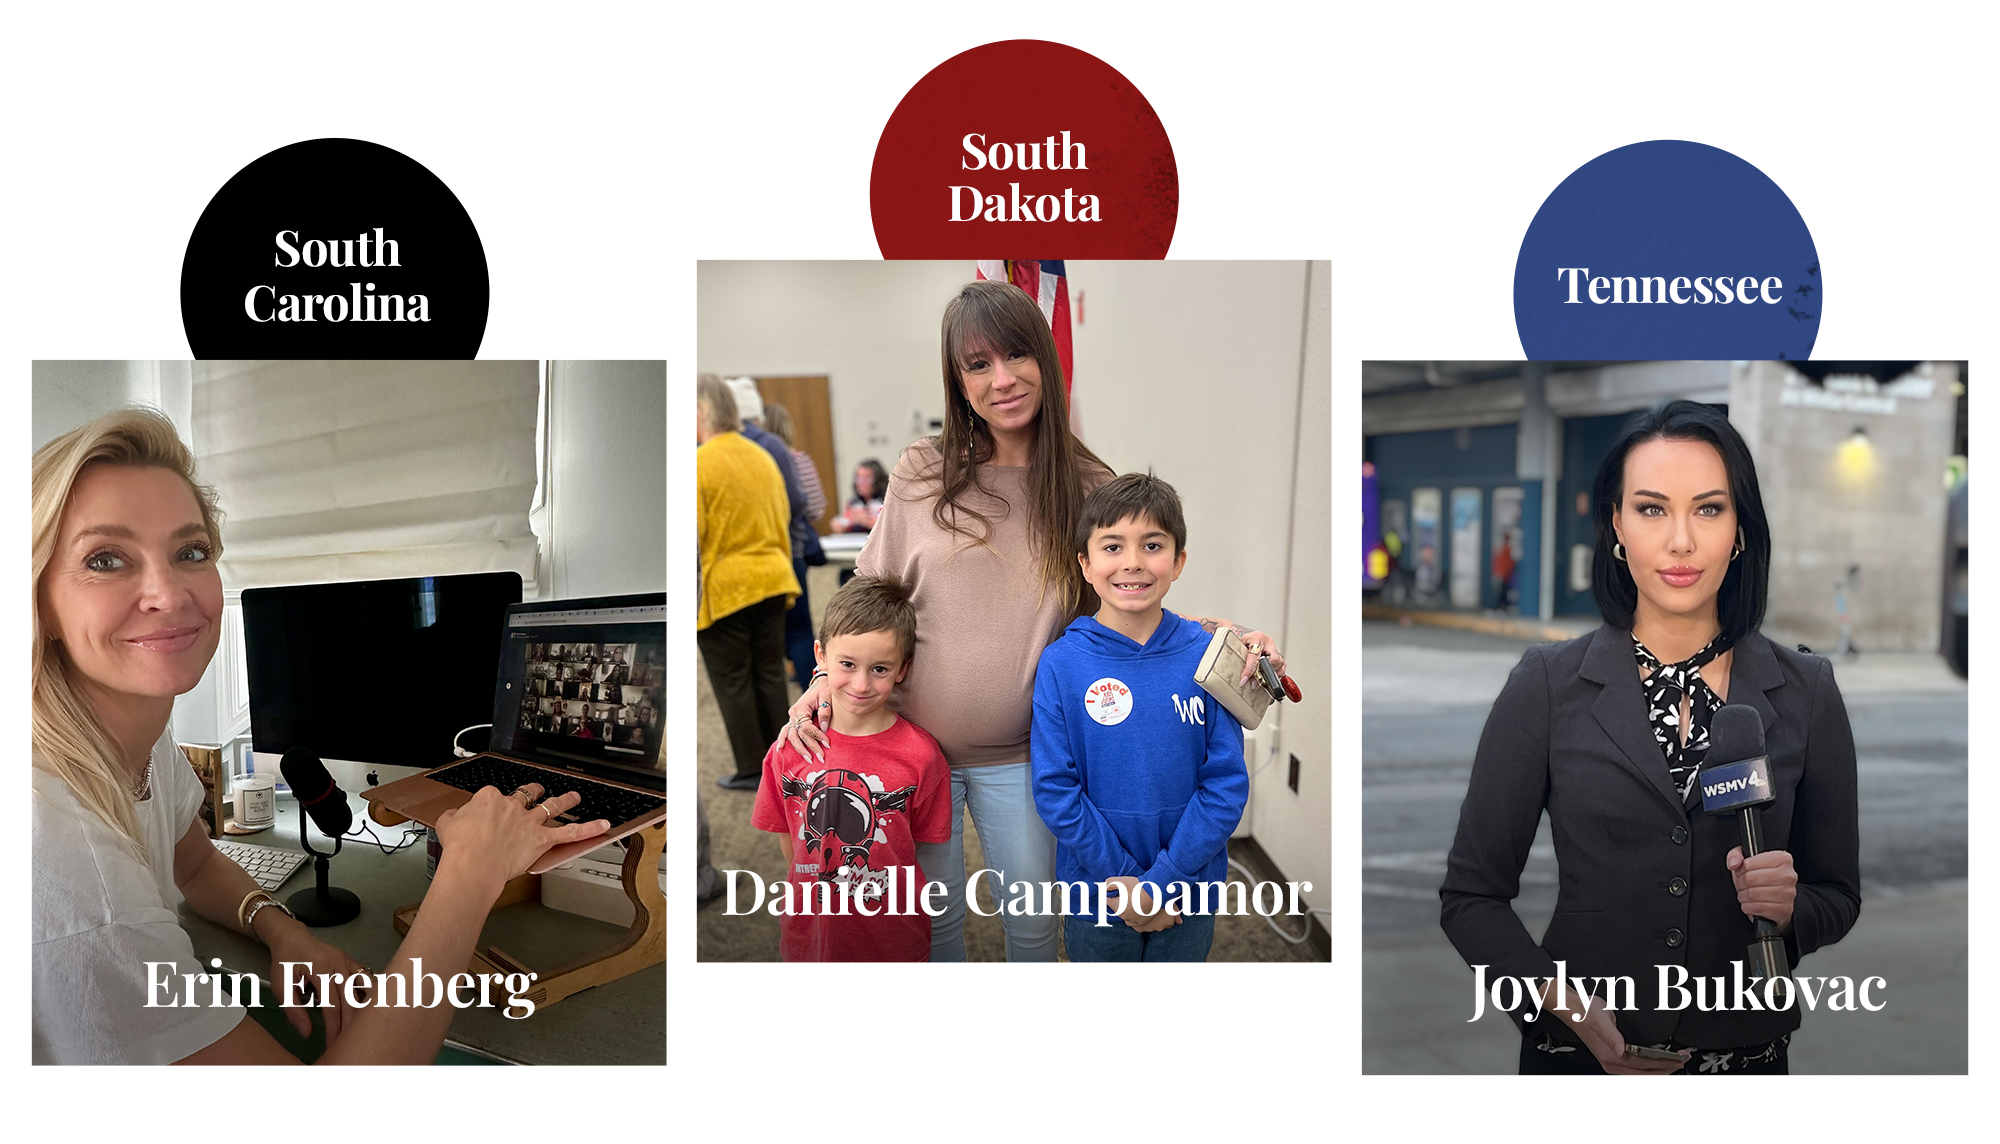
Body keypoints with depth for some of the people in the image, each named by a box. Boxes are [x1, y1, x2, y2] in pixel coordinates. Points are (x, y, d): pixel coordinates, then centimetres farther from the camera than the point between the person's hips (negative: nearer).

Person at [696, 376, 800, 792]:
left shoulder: (698, 464, -15)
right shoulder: (763, 458, 8)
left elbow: (690, 538, -17)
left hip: (723, 588, -6)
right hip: (771, 580, 7)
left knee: (733, 681, 6)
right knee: (769, 673, 14)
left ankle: (751, 769, 13)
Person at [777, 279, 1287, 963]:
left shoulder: (1089, 489, -5)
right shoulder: (921, 472, -6)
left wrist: (1227, 634, -15)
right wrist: (826, 680, -10)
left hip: (1018, 756, 0)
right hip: (912, 742, 0)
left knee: (1032, 919, 14)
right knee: (934, 915, 16)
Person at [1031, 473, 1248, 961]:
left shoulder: (1206, 655, -9)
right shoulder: (1061, 664, -11)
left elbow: (1226, 784, -9)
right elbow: (1055, 790, -11)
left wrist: (1162, 880, -15)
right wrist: (1127, 884, -15)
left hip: (1190, 894, 1)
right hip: (1097, 895, -1)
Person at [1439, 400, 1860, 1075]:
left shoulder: (1806, 691, -3)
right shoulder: (1546, 687, -9)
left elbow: (1838, 897, 6)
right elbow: (1472, 896, -6)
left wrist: (1788, 908, -16)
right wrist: (1570, 1008, -19)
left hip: (1747, 1055, 2)